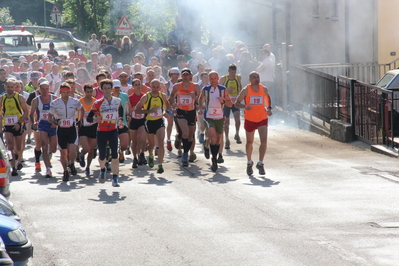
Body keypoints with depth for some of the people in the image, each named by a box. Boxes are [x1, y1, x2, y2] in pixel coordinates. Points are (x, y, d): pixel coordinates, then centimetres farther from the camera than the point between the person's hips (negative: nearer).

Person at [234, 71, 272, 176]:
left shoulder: (264, 89, -1)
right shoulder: (246, 90, -8)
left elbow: (268, 98, 20)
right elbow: (236, 103, -5)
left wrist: (269, 108, 4)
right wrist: (244, 106, -25)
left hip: (262, 119, 1)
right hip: (250, 119, -1)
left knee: (264, 141, -15)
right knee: (249, 142, 13)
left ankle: (260, 163, -3)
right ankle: (249, 163, 33)